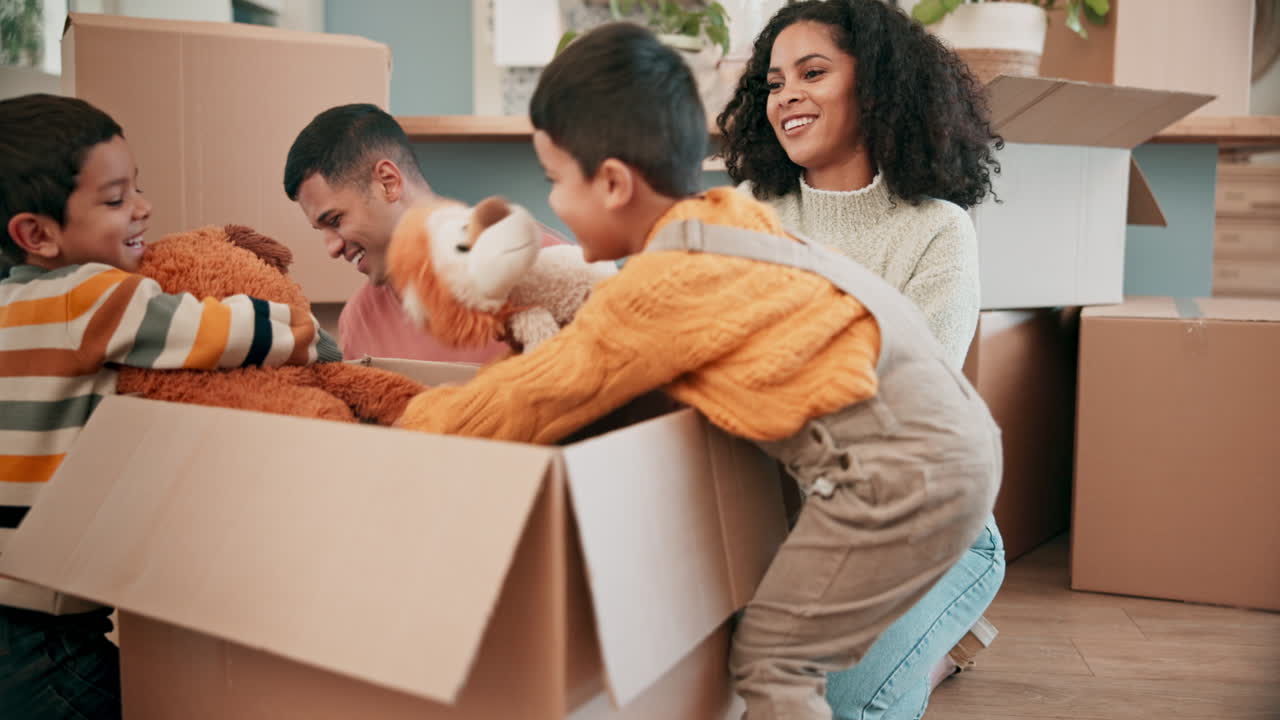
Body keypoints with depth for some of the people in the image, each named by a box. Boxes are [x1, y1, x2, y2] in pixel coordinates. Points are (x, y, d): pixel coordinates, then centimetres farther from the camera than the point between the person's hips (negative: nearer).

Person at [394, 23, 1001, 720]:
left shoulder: (658, 288, -13)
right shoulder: (728, 216, 10)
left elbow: (530, 401, -4)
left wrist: (415, 420, 10)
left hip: (902, 466, -9)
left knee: (768, 658, 0)